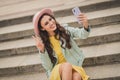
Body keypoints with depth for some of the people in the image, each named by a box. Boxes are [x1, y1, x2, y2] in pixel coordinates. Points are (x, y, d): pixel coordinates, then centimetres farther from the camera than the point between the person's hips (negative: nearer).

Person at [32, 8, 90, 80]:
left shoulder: (65, 30, -2)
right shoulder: (43, 42, -4)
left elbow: (83, 35, -16)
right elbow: (48, 66, -7)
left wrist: (85, 26, -38)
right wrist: (42, 50, -23)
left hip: (74, 67, 1)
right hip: (57, 71, -1)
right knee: (67, 65, -34)